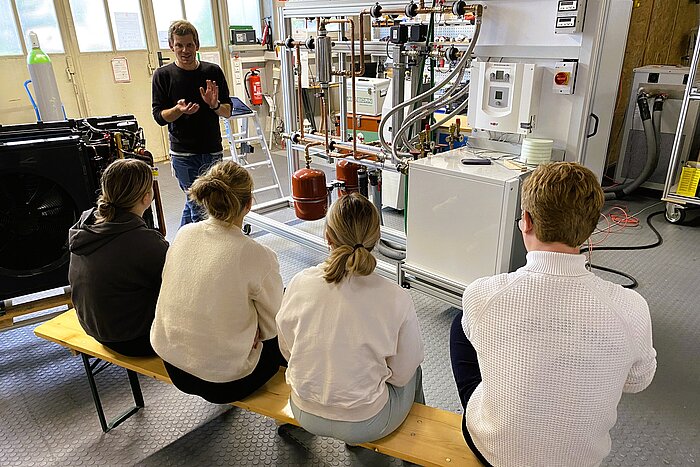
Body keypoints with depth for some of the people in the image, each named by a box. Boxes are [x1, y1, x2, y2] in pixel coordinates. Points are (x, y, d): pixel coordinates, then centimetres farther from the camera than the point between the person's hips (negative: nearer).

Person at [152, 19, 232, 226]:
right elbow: (159, 116, -2)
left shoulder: (213, 71, 4)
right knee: (199, 208, -4)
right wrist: (179, 110, -22)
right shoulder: (163, 75, -2)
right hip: (183, 154, -3)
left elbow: (228, 111, 5)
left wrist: (214, 104, -17)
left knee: (194, 202, 14)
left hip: (213, 151, 3)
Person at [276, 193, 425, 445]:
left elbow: (287, 350, -2)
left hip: (305, 414, 3)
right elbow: (401, 375, -11)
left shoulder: (300, 283, -17)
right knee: (413, 371, 27)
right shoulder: (396, 299, -24)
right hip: (364, 425, -3)